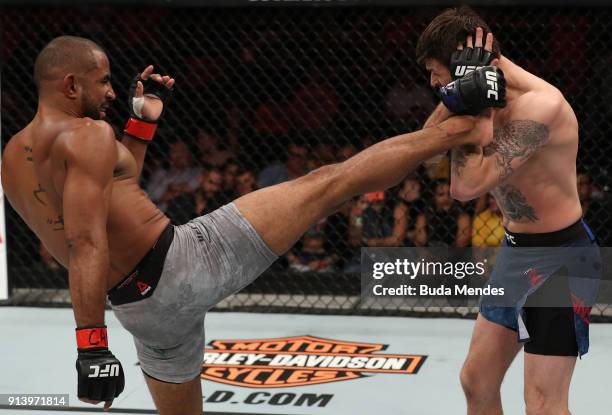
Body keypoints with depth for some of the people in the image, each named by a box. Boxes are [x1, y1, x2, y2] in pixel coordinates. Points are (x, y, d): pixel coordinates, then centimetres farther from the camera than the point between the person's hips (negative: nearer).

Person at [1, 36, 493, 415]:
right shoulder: (87, 135, -13)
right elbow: (87, 242, -26)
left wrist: (142, 122, 30)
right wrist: (92, 343, -33)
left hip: (144, 309, 8)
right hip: (185, 259, -8)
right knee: (328, 182, -1)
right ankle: (461, 127, 2)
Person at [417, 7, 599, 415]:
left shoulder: (537, 106, -28)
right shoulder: (489, 89, 1)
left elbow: (468, 186, -31)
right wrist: (456, 99, -13)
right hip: (516, 248, 9)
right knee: (477, 381, 16)